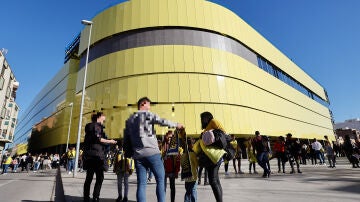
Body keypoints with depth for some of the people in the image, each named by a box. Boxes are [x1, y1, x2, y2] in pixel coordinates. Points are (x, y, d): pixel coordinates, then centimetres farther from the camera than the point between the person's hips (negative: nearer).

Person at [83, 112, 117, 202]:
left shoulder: (89, 126, 21)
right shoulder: (97, 125, -7)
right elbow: (98, 138, -17)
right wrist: (109, 141, -8)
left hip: (89, 155, 9)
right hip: (96, 154, -9)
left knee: (89, 177, 11)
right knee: (100, 177, -3)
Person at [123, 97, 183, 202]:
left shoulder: (129, 119, 18)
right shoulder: (147, 114, 0)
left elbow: (126, 139, 18)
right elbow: (162, 121, -14)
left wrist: (128, 153, 24)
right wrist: (176, 125, -2)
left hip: (138, 155, 6)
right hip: (152, 153, -5)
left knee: (141, 184, 8)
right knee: (160, 180, 4)